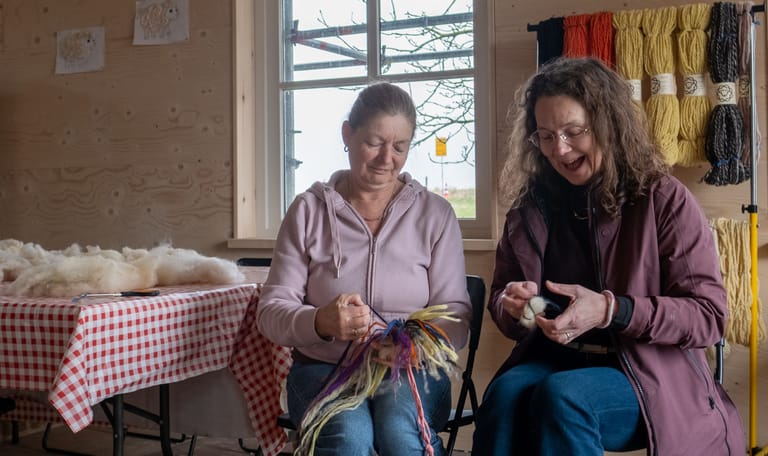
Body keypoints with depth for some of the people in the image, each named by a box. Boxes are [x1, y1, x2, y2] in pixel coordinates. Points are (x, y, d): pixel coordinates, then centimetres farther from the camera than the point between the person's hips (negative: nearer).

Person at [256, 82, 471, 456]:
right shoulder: (309, 210, 4)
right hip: (323, 368, 0)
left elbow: (456, 320, -2)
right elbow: (271, 312, -1)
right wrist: (320, 322, -24)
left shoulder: (435, 214, 5)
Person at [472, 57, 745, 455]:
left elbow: (709, 315, -8)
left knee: (561, 397, -34)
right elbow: (500, 295, 15)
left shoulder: (663, 200, -4)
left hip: (650, 377, -3)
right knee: (505, 393, -31)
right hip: (553, 360, 3)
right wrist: (511, 304, -11)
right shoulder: (531, 204, 8)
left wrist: (611, 310, -22)